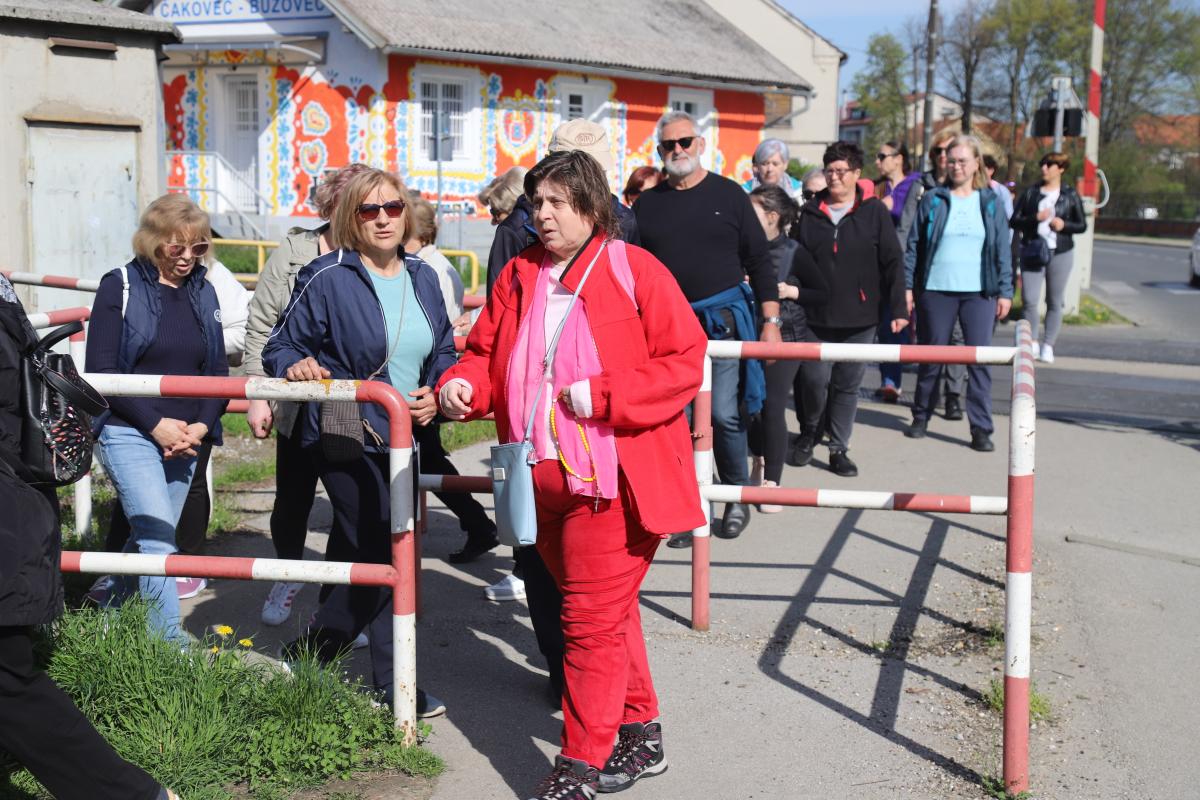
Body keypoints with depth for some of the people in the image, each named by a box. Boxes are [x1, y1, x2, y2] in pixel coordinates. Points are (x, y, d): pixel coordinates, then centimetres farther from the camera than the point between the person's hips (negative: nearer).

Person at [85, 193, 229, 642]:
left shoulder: (203, 293, 11)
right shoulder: (121, 287, -4)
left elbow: (217, 370, 13)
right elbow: (100, 370, -8)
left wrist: (202, 426, -4)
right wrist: (155, 424, -13)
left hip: (185, 440, 5)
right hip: (129, 433, -5)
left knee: (148, 541, 9)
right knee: (159, 538, -15)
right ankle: (171, 643, -14)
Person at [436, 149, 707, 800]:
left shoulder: (635, 271, -7)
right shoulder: (518, 277, 10)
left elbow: (685, 362, -11)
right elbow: (486, 352, 15)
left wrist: (601, 395, -18)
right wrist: (463, 385, -8)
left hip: (613, 479, -6)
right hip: (545, 479, 6)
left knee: (592, 620, -5)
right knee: (607, 612, 17)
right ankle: (641, 735, 32)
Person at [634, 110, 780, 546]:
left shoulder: (727, 194, 4)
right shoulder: (646, 205, 10)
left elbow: (759, 261, 5)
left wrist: (770, 320, -1)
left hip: (723, 318, -2)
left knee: (724, 414, -5)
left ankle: (737, 497, 14)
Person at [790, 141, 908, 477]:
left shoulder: (874, 213, 1)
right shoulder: (809, 213, 5)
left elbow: (892, 262, -1)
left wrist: (898, 308, -6)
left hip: (859, 320, 0)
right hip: (815, 318, 0)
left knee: (847, 385, 6)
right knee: (815, 380, 0)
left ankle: (838, 449, 17)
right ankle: (809, 432, 27)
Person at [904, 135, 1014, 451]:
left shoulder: (991, 203, 8)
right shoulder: (932, 200, 5)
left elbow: (1002, 250, 9)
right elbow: (913, 245, 6)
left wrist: (1005, 291, 3)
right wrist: (907, 286, 1)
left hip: (979, 293, 0)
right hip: (936, 290, 0)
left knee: (980, 359, -5)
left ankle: (981, 428, -1)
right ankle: (921, 417, 23)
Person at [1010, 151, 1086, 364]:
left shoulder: (1070, 195, 5)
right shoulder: (1031, 192, 6)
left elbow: (1082, 225, 9)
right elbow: (1014, 220, 2)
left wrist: (1064, 225, -11)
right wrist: (1035, 218, -15)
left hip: (1061, 253, 0)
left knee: (1055, 302, 5)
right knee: (1029, 300, -9)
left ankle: (1048, 346, 13)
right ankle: (1031, 343, 6)